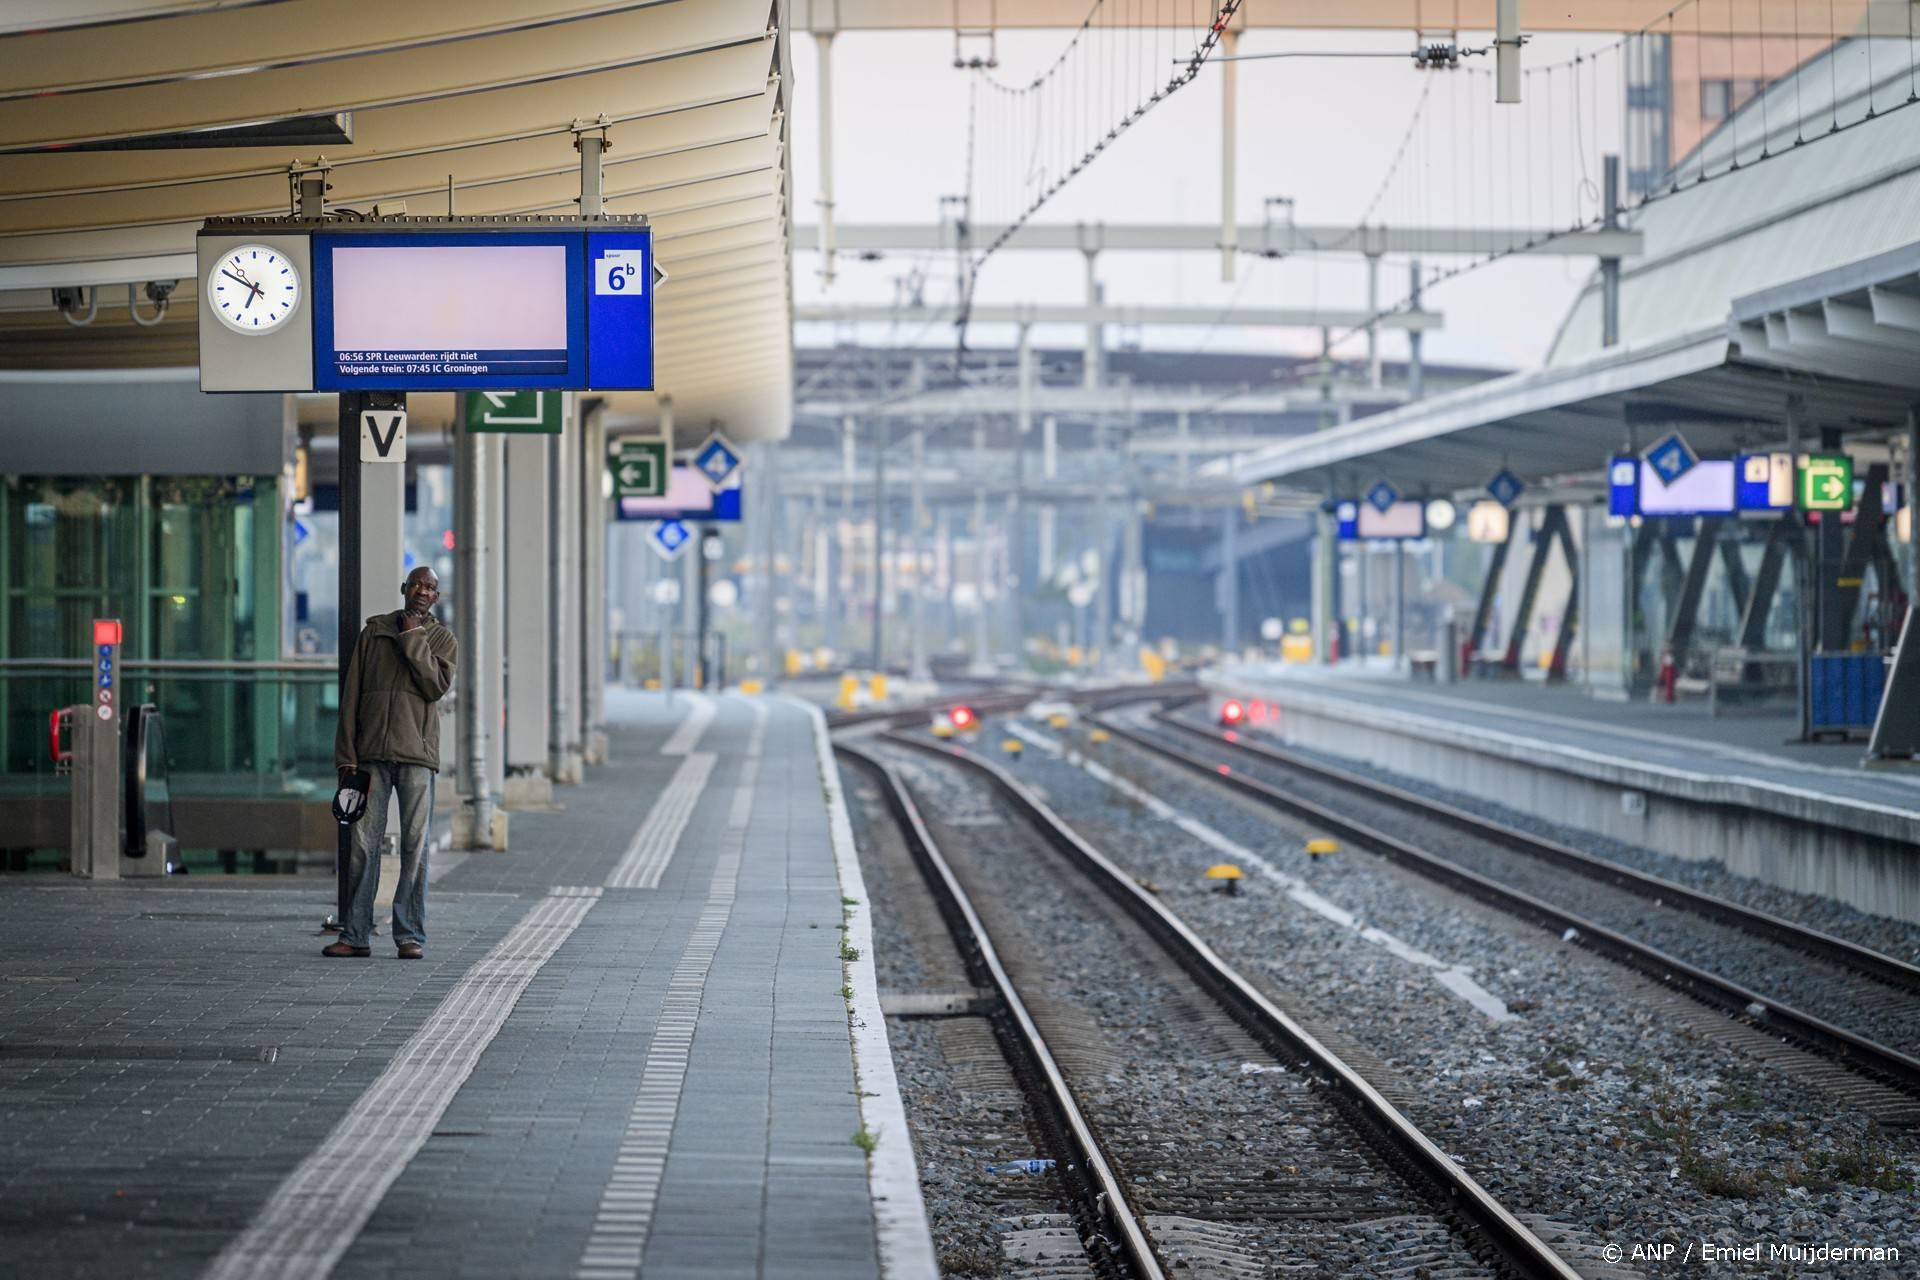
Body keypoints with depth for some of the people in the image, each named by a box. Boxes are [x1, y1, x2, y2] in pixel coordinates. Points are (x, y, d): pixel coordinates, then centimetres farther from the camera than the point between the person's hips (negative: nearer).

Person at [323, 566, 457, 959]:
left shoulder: (443, 640, 10)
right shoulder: (373, 632, 12)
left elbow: (436, 686, -9)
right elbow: (352, 694, 9)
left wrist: (413, 639, -7)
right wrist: (346, 754, 2)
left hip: (417, 753, -1)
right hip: (372, 752, 1)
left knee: (415, 845, -2)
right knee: (363, 842, 0)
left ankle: (411, 935, 2)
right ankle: (356, 935, 4)